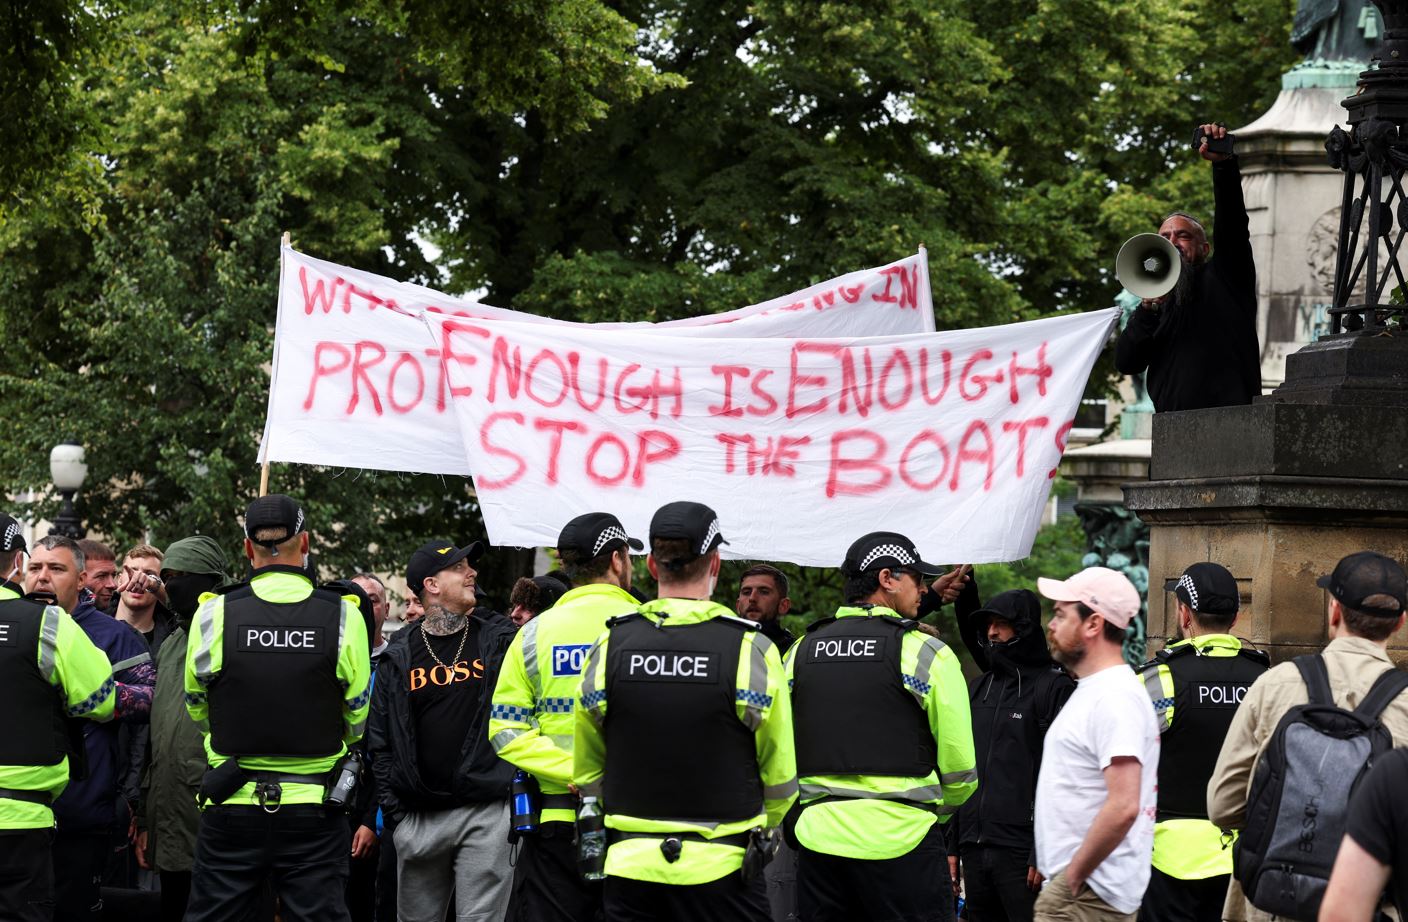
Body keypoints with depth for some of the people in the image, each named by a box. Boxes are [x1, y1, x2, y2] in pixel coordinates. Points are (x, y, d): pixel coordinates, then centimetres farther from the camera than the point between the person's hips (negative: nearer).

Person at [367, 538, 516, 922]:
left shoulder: (500, 641, 6)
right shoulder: (397, 659, 8)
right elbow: (380, 743, 9)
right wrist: (390, 809, 1)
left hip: (487, 814, -2)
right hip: (418, 817, 2)